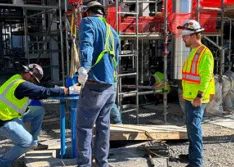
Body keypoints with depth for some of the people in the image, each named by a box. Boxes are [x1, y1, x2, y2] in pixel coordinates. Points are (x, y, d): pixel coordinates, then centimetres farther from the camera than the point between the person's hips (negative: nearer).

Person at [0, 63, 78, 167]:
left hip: (12, 114, 10)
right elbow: (45, 91, -27)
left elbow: (36, 95, 10)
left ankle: (34, 142, 18)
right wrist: (68, 90, -21)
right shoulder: (22, 85, -26)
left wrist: (55, 92, -1)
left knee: (39, 112, 9)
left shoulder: (17, 78, 4)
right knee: (27, 142, -15)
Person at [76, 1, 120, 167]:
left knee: (84, 126, -1)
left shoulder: (88, 22, 0)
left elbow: (86, 45, -22)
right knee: (103, 126, 14)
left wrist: (84, 67, -38)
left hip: (94, 84, -7)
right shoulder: (113, 32, 20)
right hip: (110, 85, 7)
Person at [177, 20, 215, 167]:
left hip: (196, 99, -10)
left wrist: (199, 96, -25)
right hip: (189, 97, 10)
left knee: (194, 128, -9)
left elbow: (206, 76, -22)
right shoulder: (194, 51, 15)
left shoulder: (204, 53, -15)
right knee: (191, 127, 18)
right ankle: (193, 154, 31)